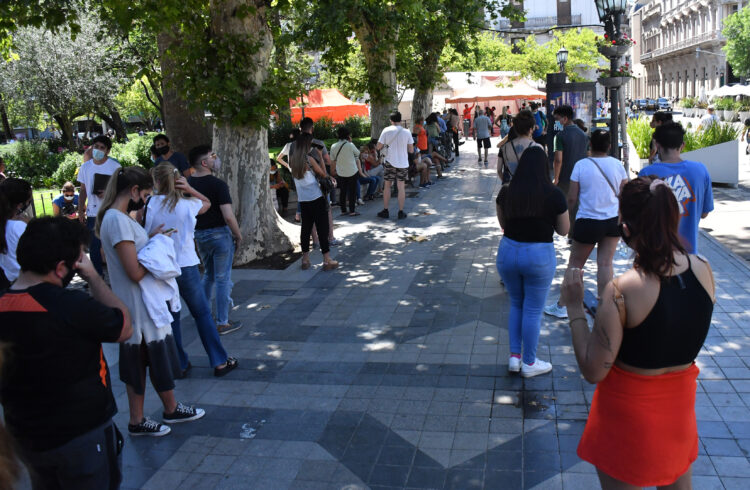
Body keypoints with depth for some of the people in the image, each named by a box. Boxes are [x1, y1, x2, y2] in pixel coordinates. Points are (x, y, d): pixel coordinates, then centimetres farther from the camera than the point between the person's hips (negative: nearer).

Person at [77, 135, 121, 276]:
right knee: (94, 246, 7)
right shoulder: (85, 167, 8)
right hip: (92, 213, 3)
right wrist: (80, 211, 8)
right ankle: (97, 275, 18)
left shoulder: (114, 166, -3)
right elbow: (83, 191, 13)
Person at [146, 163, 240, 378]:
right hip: (186, 266, -1)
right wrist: (189, 189, 0)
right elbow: (207, 202, 14)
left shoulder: (151, 205, -7)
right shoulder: (188, 205, -7)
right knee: (202, 314, 11)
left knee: (170, 318, 13)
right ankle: (219, 362, 16)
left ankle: (179, 365, 21)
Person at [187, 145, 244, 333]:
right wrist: (238, 235, -9)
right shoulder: (218, 184, -18)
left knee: (208, 274, 23)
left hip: (199, 234, 7)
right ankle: (222, 323, 10)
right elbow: (228, 216, -23)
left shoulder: (188, 183, 2)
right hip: (219, 233, -7)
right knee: (222, 278, 4)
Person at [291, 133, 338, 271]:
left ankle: (305, 259, 17)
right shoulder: (309, 159, -13)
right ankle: (327, 260, 1)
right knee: (322, 228, 0)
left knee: (306, 228, 13)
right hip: (316, 198, -6)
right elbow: (323, 174, -6)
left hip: (303, 200, 6)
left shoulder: (292, 159, 3)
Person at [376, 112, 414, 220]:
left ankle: (385, 211, 16)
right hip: (403, 163, 0)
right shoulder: (407, 132, -3)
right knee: (401, 188, 5)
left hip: (390, 162, 0)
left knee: (387, 186, 12)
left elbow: (378, 147, -4)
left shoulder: (386, 131, -6)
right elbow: (411, 150, 1)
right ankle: (401, 212, 7)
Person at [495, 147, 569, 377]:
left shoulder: (506, 192, -4)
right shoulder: (554, 194, -12)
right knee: (533, 310, 10)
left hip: (508, 251, 3)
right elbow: (564, 230, -1)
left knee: (516, 304, 22)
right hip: (539, 255, -3)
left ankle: (514, 356, 23)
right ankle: (529, 363, 22)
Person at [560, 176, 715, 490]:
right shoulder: (704, 270, -13)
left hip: (629, 409, -5)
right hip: (680, 403, 5)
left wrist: (574, 308, -15)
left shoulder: (622, 291, -30)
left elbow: (593, 372, -23)